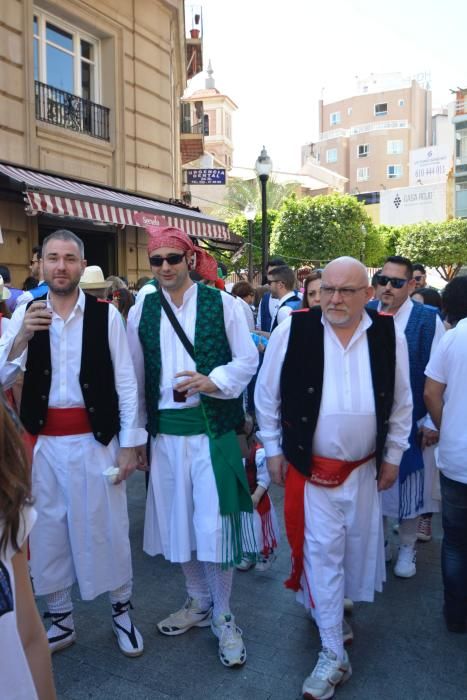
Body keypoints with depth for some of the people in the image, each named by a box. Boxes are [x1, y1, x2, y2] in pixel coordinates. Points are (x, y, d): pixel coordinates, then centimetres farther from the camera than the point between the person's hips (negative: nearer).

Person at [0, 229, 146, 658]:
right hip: (43, 440, 3)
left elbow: (126, 382, -4)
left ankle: (121, 610, 33)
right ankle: (61, 619, 35)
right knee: (48, 528, 14)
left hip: (95, 437, -2)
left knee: (106, 526, 9)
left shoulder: (105, 314, -6)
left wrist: (129, 444, -6)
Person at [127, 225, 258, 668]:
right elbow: (136, 377, 10)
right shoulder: (141, 312, 6)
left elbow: (248, 360, -1)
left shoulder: (222, 303, -3)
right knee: (178, 520, 14)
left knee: (213, 523, -1)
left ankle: (223, 617, 22)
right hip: (164, 430, 4)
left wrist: (213, 381, -20)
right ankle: (198, 602, 37)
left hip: (212, 427, -3)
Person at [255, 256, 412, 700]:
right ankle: (333, 654, 18)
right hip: (309, 468, -3)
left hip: (364, 468, 3)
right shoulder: (292, 331, -13)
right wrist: (273, 450, -2)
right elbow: (267, 395, -3)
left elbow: (401, 403, 5)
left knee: (356, 546, 20)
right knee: (322, 553, 2)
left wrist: (393, 455, 6)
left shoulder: (389, 336, -6)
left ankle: (335, 606, 49)